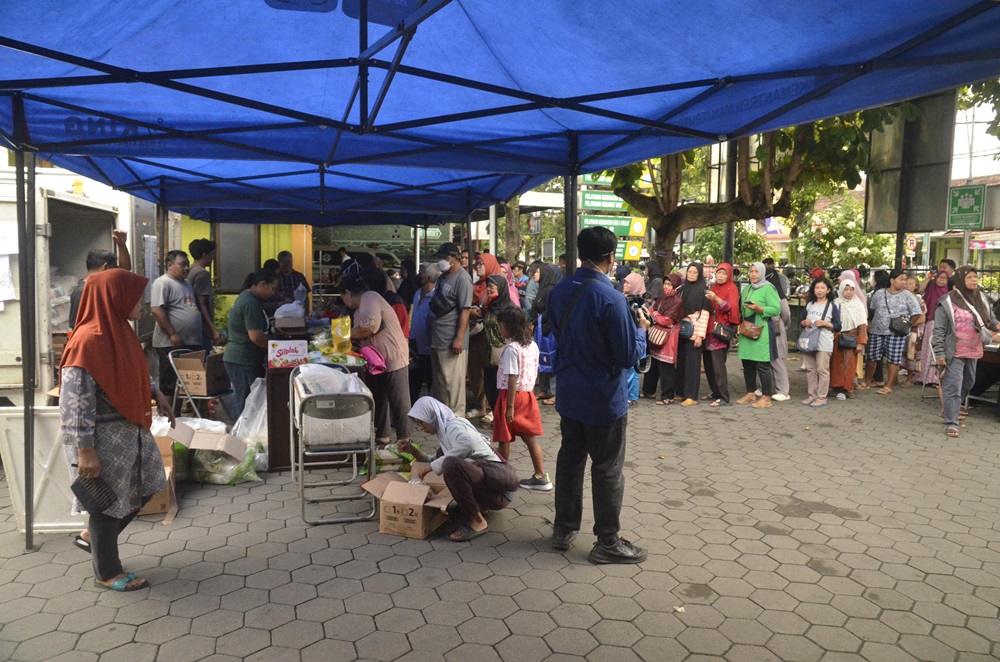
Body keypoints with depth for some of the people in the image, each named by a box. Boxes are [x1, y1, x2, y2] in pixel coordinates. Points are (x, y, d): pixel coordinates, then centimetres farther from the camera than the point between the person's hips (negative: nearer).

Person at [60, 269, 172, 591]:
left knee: (146, 486, 20)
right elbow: (75, 402, -24)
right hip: (103, 437, -9)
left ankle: (92, 535, 40)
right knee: (109, 500, 7)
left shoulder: (118, 330, 4)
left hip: (130, 429, 9)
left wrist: (156, 394, 12)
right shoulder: (88, 341, -24)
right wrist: (85, 451, -23)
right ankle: (107, 572, 27)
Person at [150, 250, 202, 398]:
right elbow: (156, 310, -18)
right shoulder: (163, 283, -8)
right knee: (170, 384, -2)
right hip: (171, 344, -8)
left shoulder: (187, 283, 19)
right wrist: (172, 334, -20)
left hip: (192, 342, 8)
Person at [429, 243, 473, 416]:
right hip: (438, 337, 9)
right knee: (439, 379, 17)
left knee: (453, 381, -1)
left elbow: (465, 310, -18)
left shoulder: (462, 279, -13)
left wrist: (459, 338, -22)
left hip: (452, 340, -9)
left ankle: (455, 416, 9)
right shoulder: (443, 276, 13)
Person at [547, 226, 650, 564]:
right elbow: (629, 356, -20)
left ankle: (563, 530, 30)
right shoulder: (611, 299, -24)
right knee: (607, 470, 6)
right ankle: (607, 543, 18)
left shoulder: (560, 292, -2)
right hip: (603, 400, -7)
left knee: (570, 459, 18)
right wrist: (642, 329, -3)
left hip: (569, 395, 7)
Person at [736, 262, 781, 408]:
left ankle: (766, 398, 1)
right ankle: (751, 394, 20)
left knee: (762, 365, -6)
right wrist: (742, 321, 8)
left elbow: (776, 309, -13)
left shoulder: (768, 288, -6)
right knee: (747, 363, 10)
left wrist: (759, 308, -23)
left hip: (762, 330, -7)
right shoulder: (746, 289, 16)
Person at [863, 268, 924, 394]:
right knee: (871, 358, 5)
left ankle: (889, 386, 7)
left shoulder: (908, 296, 2)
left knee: (894, 359, -1)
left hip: (896, 333, -2)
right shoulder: (879, 294, 7)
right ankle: (867, 382, 21)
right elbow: (870, 310, 15)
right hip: (876, 331, 2)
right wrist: (869, 324, 8)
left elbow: (916, 314, 1)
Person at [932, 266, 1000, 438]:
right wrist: (939, 353, -14)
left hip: (973, 352, 7)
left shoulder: (981, 299, 6)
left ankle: (950, 412, 34)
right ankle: (951, 423, -5)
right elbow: (939, 330, -11)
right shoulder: (948, 302, -12)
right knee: (953, 387, -8)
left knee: (967, 384, 17)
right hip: (954, 353, -7)